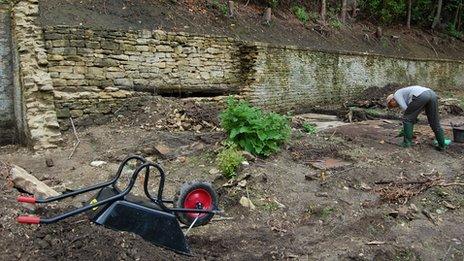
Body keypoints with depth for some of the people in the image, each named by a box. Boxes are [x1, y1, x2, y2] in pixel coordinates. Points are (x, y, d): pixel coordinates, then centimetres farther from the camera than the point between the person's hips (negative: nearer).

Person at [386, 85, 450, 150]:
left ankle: (407, 143, 12)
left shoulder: (396, 94, 19)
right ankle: (442, 144, 23)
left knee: (407, 119, 8)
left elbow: (405, 109, 5)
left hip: (421, 96, -8)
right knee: (435, 122, 18)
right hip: (432, 94, 8)